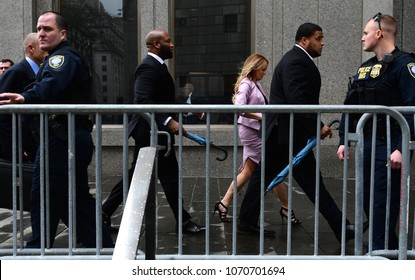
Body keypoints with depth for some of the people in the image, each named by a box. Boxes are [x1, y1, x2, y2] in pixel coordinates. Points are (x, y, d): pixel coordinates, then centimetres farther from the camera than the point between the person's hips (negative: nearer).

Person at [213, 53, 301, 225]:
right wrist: (260, 116, -24)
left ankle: (224, 204, 18)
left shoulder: (257, 85, 15)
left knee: (248, 171, 12)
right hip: (250, 130, -9)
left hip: (257, 131, 9)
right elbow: (239, 108, -22)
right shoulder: (246, 84, -10)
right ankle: (286, 208, 11)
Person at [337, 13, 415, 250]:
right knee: (368, 199, 13)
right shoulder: (365, 68, 15)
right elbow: (350, 106, 15)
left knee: (382, 202, -4)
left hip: (390, 146, -8)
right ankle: (390, 247, 29)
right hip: (367, 145, 8)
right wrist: (344, 140, 10)